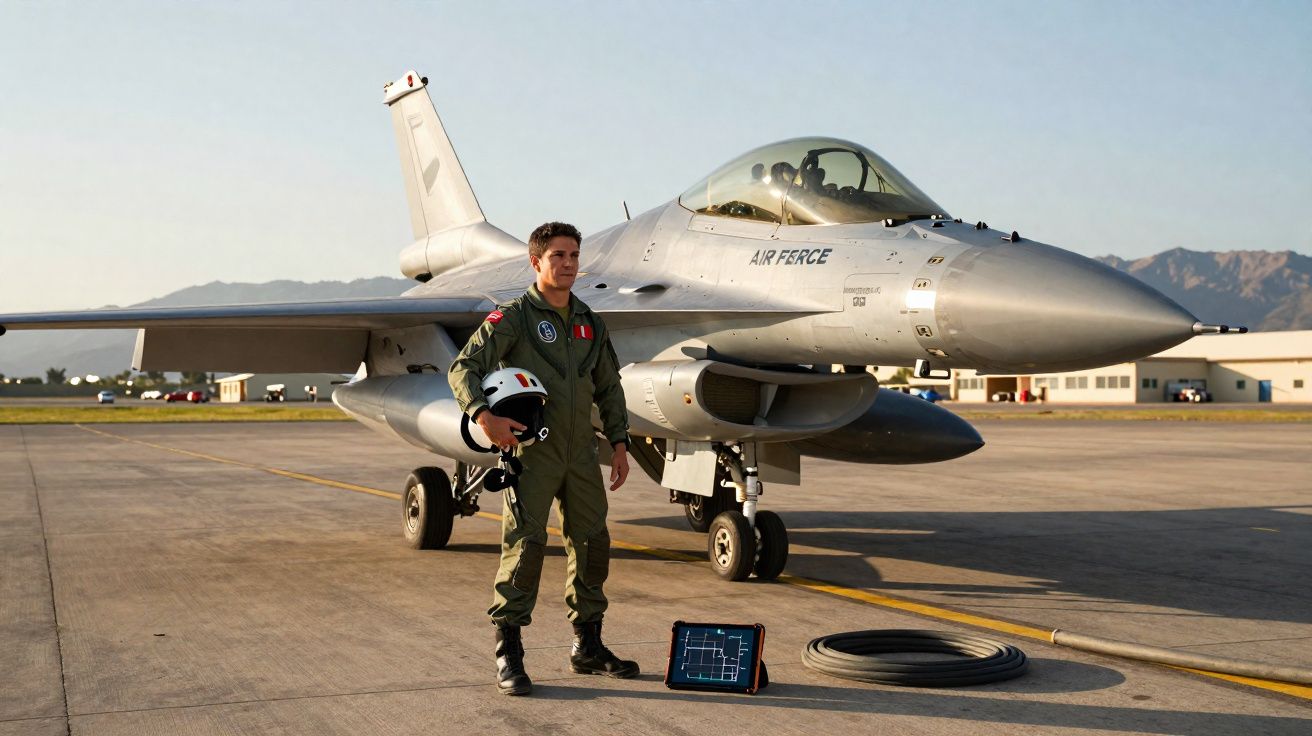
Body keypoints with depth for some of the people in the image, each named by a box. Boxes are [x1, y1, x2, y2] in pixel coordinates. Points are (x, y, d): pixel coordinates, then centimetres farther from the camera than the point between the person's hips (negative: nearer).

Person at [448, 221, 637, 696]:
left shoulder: (589, 323, 15)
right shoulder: (513, 318, -4)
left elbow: (608, 388, 20)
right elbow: (464, 367, -12)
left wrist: (619, 443, 12)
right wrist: (483, 415, -29)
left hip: (580, 453, 6)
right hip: (530, 450, -6)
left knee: (592, 545, 10)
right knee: (525, 545, -11)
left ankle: (588, 647, 23)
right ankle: (508, 656, -3)